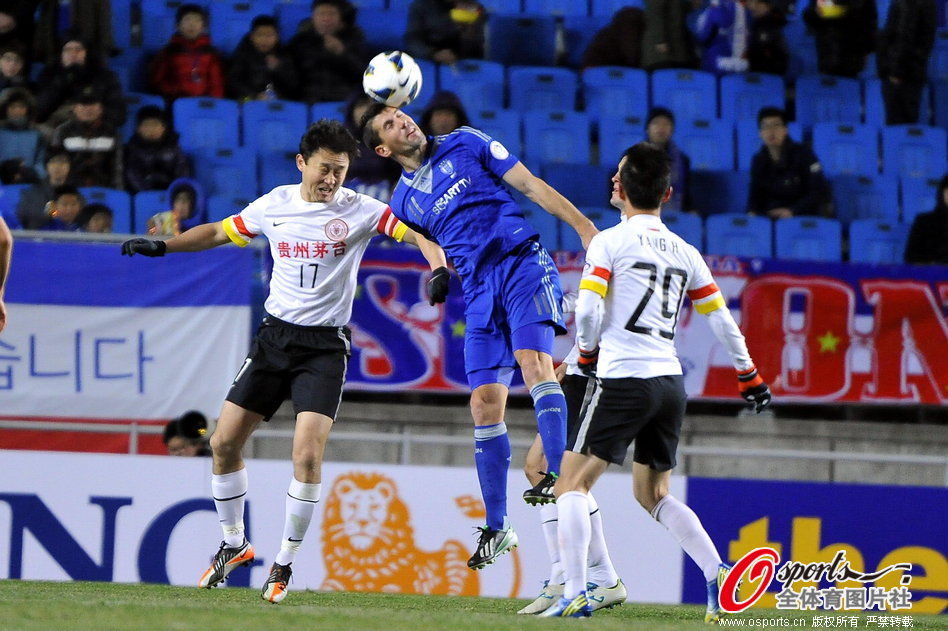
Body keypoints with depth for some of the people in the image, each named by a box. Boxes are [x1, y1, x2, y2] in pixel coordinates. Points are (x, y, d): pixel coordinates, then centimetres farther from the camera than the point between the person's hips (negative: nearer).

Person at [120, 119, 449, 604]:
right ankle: (233, 545, 24)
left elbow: (417, 232, -14)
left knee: (307, 454, -18)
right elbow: (220, 232, 17)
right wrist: (160, 246, 11)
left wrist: (439, 268, -33)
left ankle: (284, 564, -3)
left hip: (325, 346, -4)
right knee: (224, 442, 2)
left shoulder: (360, 210, -7)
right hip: (274, 337, 4)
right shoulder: (275, 205, 3)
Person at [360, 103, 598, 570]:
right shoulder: (403, 202, 16)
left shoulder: (465, 143, 8)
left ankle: (558, 474, -35)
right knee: (485, 401, -3)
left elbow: (530, 185, 5)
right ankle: (496, 527, 3)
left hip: (521, 262, -3)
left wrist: (584, 228, -3)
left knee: (532, 357, -27)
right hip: (478, 290, 3)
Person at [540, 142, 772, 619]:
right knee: (653, 494, 19)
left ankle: (575, 594, -13)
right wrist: (749, 378, 27)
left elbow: (587, 312, -13)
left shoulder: (609, 242, -4)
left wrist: (587, 354, 7)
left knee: (572, 485, 0)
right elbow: (722, 320, 16)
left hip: (623, 379, -6)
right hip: (671, 382, 6)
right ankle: (717, 574, 1)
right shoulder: (685, 253, 13)